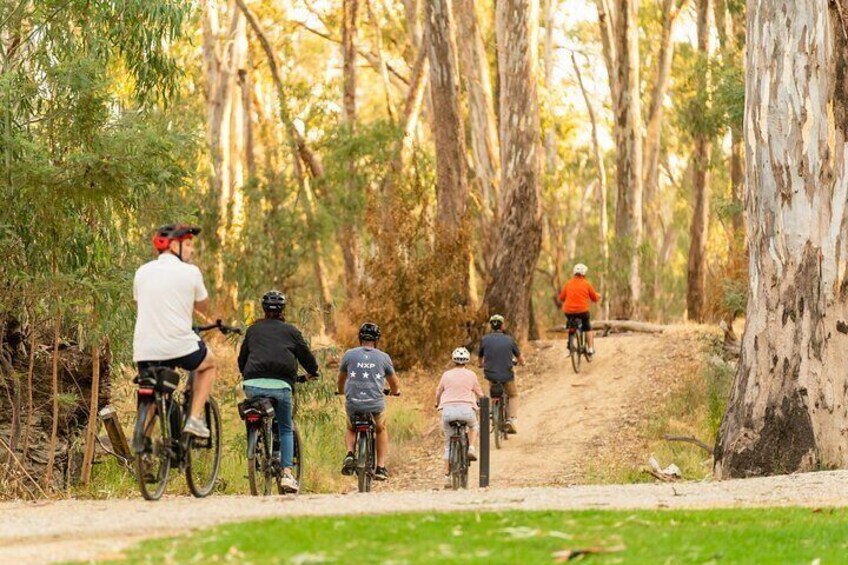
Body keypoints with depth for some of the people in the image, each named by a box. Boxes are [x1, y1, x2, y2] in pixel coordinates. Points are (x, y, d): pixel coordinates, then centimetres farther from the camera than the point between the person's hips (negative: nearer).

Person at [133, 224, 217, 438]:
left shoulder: (142, 272, 10)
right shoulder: (190, 272, -1)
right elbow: (203, 307, 12)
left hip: (144, 351, 3)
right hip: (179, 346, -3)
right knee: (209, 364, 26)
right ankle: (195, 418, 12)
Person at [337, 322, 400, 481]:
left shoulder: (349, 354, 5)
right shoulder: (383, 357, 5)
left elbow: (340, 380, 20)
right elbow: (394, 383, 20)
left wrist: (341, 391, 43)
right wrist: (394, 392, 43)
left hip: (353, 404, 0)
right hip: (376, 405, 0)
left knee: (350, 429, 30)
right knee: (381, 430, 29)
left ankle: (349, 454, 3)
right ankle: (381, 467, 20)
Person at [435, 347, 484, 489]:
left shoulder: (446, 375, 10)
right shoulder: (471, 375, 8)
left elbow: (438, 392, 19)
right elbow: (479, 393, 18)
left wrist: (438, 404, 40)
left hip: (448, 409, 1)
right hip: (466, 408, -1)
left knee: (448, 444, 11)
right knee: (473, 426, 34)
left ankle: (447, 476, 9)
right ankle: (472, 448, 8)